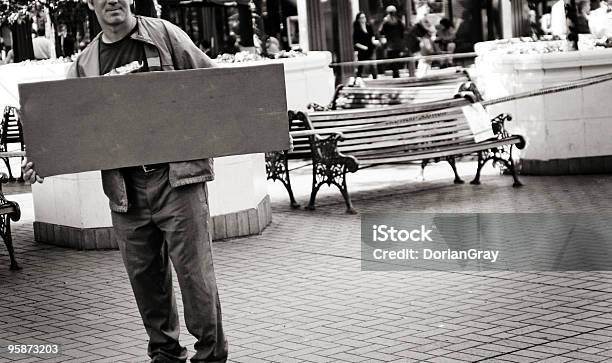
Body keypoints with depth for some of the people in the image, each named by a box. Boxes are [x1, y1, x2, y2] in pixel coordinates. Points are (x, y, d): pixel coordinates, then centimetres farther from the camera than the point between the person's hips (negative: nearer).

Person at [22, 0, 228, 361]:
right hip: (124, 188, 4)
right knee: (144, 275, 11)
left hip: (177, 175, -4)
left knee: (194, 269, -4)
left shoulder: (165, 36, 3)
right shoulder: (85, 64, 12)